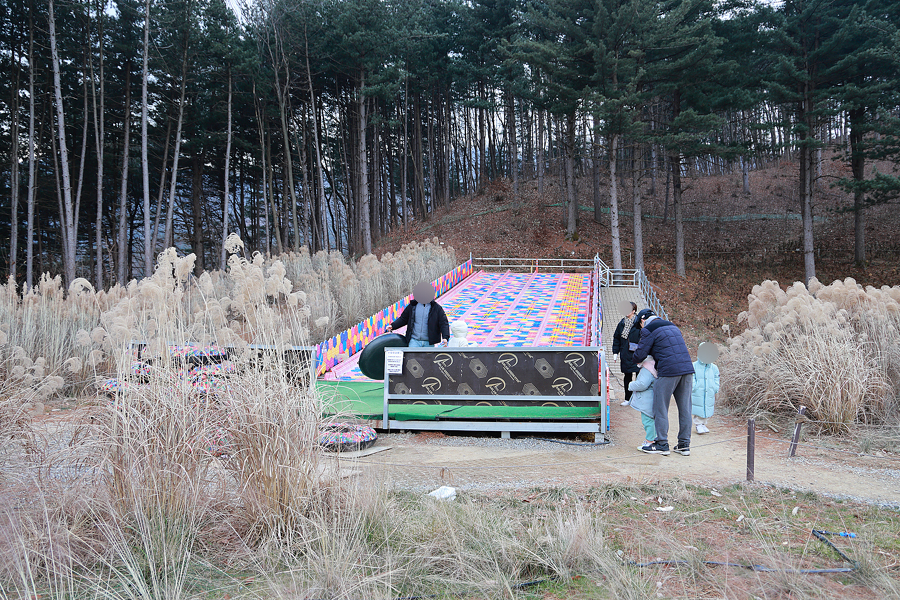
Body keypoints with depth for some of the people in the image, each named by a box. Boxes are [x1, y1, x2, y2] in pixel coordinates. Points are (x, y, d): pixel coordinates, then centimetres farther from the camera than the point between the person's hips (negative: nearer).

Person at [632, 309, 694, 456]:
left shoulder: (648, 330, 0)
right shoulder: (672, 325, 23)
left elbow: (640, 355, -3)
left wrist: (634, 358, 20)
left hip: (669, 371, -7)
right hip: (687, 368, 7)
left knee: (661, 408, 3)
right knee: (685, 408, 10)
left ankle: (662, 444, 5)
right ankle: (684, 444, 15)